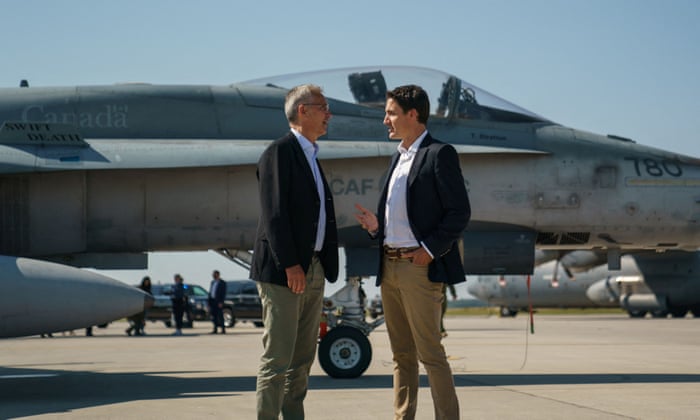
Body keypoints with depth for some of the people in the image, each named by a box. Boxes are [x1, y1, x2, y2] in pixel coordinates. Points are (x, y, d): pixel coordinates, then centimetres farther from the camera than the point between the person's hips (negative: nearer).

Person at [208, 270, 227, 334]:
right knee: (214, 316, 7)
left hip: (218, 302, -7)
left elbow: (223, 293, -10)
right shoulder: (212, 282, 16)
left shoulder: (222, 283, -5)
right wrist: (209, 301, 11)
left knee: (220, 316, -7)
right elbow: (210, 292, 18)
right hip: (212, 301, 7)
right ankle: (215, 329, 10)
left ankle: (223, 329, -4)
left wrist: (221, 302, -17)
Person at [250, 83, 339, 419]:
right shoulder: (279, 152, -8)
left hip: (313, 272, 9)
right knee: (278, 357, -8)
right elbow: (274, 213, -16)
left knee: (303, 357, 10)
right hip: (283, 270, -9)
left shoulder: (311, 157, 20)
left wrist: (325, 266, 13)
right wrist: (290, 265, -20)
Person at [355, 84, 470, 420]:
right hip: (389, 266, 8)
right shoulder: (398, 158, 19)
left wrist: (432, 249, -16)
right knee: (402, 354, 12)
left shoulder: (439, 154, -7)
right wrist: (376, 226, 5)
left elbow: (460, 212, -11)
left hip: (420, 267, -8)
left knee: (430, 353, -8)